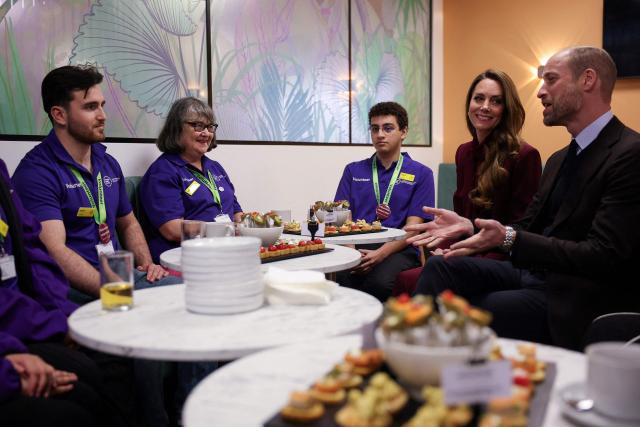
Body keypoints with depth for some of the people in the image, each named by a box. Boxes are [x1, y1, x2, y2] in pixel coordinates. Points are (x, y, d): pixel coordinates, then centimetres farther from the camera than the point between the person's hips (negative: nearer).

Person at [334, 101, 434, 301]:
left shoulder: (421, 174, 11)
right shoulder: (353, 171, 20)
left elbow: (413, 227, 1)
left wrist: (380, 254, -16)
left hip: (399, 250, -2)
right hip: (356, 249, 2)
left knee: (378, 283, -35)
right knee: (339, 279, -33)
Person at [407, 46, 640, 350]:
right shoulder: (560, 159, 16)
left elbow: (603, 256, -21)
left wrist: (508, 238, -27)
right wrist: (469, 225, -4)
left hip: (580, 299, -8)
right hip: (534, 273, 8)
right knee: (440, 267, -8)